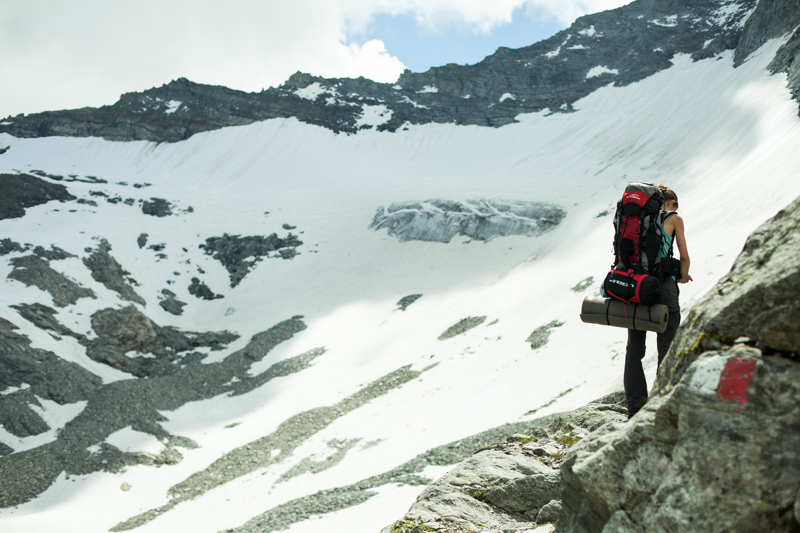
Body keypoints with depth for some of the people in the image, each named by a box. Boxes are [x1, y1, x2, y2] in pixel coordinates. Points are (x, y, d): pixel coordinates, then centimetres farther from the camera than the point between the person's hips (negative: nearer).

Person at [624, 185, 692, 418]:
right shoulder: (674, 218, 5)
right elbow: (684, 256, 4)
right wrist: (683, 276, 25)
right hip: (661, 285, -4)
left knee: (634, 348, 11)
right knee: (667, 347, 5)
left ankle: (635, 408, 13)